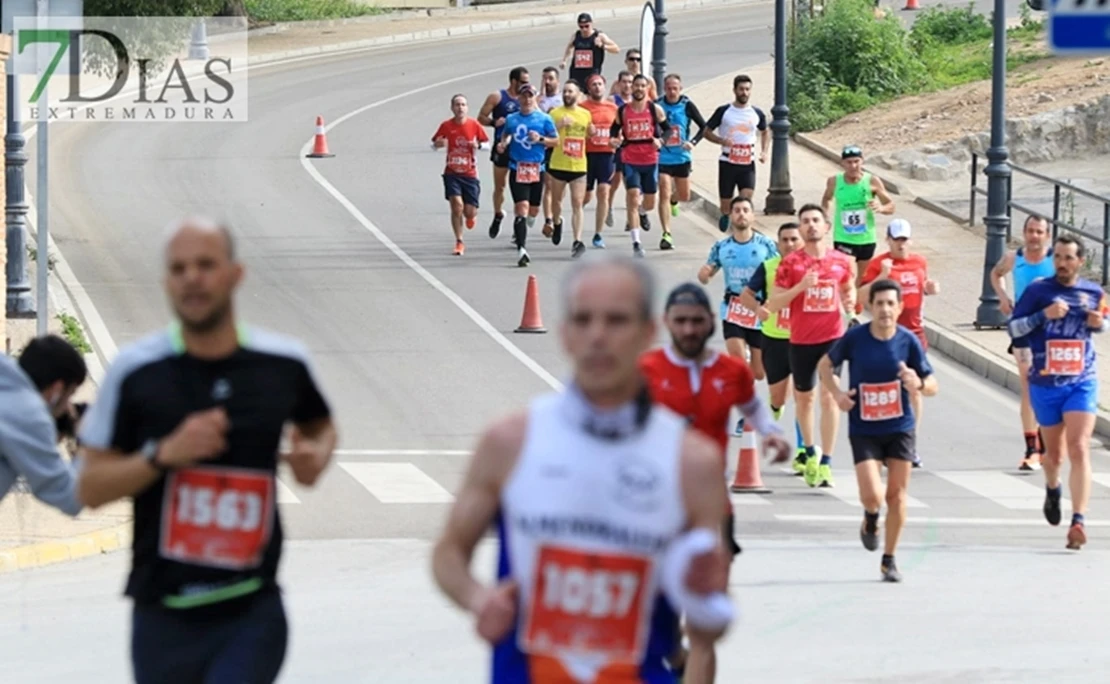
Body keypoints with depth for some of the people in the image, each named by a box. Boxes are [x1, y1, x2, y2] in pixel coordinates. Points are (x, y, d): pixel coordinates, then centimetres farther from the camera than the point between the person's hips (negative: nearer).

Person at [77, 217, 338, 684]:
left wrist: (317, 455, 0)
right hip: (164, 614, 1)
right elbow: (90, 488, -4)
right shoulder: (135, 373, -6)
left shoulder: (284, 364, 0)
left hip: (252, 613, -1)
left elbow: (319, 425, 23)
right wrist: (164, 454, -20)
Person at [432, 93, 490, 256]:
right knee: (457, 206, -15)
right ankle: (459, 243, -1)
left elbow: (487, 143, 6)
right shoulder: (446, 126, -3)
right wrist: (438, 144, -17)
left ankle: (470, 216, 40)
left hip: (470, 174, 1)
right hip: (452, 173, 0)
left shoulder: (474, 125, -3)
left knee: (470, 212, -1)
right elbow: (434, 145, 6)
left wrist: (478, 145, -16)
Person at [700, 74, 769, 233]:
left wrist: (764, 152, 6)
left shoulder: (757, 113, 5)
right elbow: (707, 132, 3)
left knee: (747, 198, -19)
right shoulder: (723, 111, -3)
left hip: (748, 165, 1)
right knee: (726, 204, 6)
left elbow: (765, 132, 23)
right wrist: (722, 141, -16)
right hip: (727, 164, -1)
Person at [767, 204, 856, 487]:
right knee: (803, 397, 13)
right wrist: (800, 286, -20)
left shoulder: (841, 261, 3)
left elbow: (849, 289, 22)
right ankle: (809, 452, 35)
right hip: (801, 340, 0)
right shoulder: (790, 263, -4)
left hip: (832, 338, 0)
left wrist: (850, 302, -2)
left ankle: (826, 463, -9)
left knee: (829, 397, -9)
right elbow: (773, 305, -6)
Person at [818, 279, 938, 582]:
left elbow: (932, 385, -3)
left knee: (897, 495, 2)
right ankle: (870, 519, 26)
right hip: (863, 430, -1)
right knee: (872, 496, -13)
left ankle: (889, 560, 19)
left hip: (900, 428, 1)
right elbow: (825, 365, 8)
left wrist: (918, 384, -26)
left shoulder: (908, 341, -7)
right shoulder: (854, 338, -9)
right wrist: (837, 393, -10)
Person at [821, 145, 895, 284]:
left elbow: (891, 205, -4)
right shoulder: (834, 182, -5)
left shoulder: (872, 182, -9)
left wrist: (881, 208, -26)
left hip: (866, 239, 1)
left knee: (863, 279, 17)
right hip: (843, 240, -1)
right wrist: (826, 215, -1)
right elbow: (827, 200, 17)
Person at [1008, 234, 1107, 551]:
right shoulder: (1038, 290, -4)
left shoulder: (1093, 293, 3)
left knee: (1079, 448, -15)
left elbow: (1103, 323, 21)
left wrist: (1099, 322, -3)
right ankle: (1052, 489, 48)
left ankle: (1079, 520, -18)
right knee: (1054, 453, 13)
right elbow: (1014, 326, -4)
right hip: (1045, 383, 0)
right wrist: (1044, 315, -19)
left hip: (1081, 382, 0)